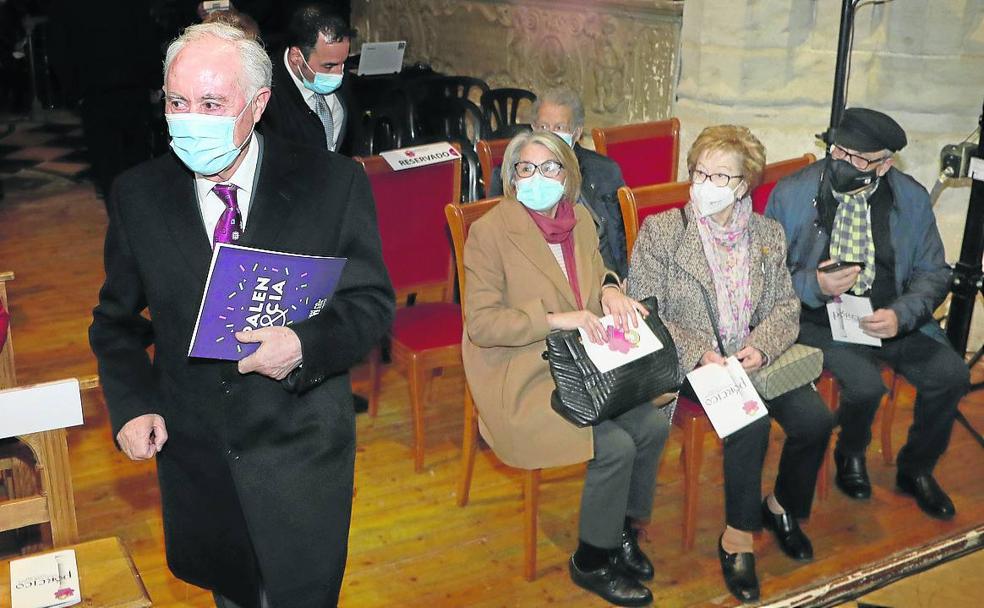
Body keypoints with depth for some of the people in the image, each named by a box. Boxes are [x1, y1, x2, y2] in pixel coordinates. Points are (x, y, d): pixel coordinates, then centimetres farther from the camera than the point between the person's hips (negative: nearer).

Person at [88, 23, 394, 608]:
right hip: (192, 451, 3)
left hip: (300, 453, -2)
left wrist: (304, 345, -26)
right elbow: (117, 319, 7)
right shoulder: (136, 195, -4)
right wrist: (132, 405, -8)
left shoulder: (332, 182, -12)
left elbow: (372, 303, -8)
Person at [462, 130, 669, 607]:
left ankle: (624, 528, 14)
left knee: (654, 423, -12)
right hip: (522, 381, -7)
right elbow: (481, 322, -17)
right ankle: (591, 562, 4)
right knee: (616, 446, -20)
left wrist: (609, 289, -2)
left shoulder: (580, 220, 6)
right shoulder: (489, 231, -14)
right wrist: (556, 319, -25)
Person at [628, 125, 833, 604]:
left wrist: (761, 346, -14)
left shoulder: (767, 234, 9)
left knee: (815, 418, -18)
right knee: (750, 419, -30)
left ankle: (782, 506, 11)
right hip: (689, 364, -4)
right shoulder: (660, 231, -4)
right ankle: (737, 537, -11)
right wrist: (699, 353, -20)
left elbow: (785, 307, 8)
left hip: (752, 358, 4)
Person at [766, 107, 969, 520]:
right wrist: (814, 285, -23)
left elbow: (933, 273, 5)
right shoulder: (792, 193, -7)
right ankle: (851, 455, 10)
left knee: (951, 374, -16)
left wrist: (900, 315, -15)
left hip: (890, 319, 4)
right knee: (865, 383, -28)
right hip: (820, 321, -3)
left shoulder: (912, 199, 0)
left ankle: (915, 470, 13)